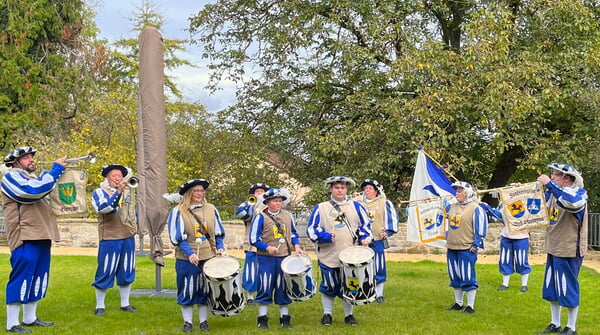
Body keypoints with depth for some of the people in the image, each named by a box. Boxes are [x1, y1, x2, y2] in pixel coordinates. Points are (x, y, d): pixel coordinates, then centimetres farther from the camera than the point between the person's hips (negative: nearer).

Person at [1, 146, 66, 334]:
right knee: (22, 278, -8)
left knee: (38, 278, 13)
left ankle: (30, 319, 22)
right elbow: (36, 190, -23)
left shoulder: (33, 178, 23)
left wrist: (59, 171, 14)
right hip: (25, 238, -10)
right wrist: (56, 168, -17)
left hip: (40, 236, 10)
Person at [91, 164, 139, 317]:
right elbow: (103, 208, -27)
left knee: (127, 273, 12)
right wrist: (118, 192, -35)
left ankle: (125, 304, 24)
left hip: (128, 238, 5)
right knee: (105, 274, -1)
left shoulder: (128, 191, 11)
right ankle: (100, 306, 10)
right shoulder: (99, 192, -6)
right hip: (109, 239, -5)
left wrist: (134, 226, 19)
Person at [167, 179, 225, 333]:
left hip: (208, 257, 3)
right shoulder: (178, 211, -6)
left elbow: (218, 232, 13)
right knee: (187, 290, 4)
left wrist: (220, 247, -2)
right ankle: (187, 322, 17)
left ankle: (204, 321, 21)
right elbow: (176, 237, -10)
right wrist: (189, 253, -20)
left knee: (205, 290, 9)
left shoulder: (211, 209, 5)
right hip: (187, 259, -3)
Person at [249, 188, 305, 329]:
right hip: (266, 259, -4)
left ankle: (285, 318, 19)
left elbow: (293, 234, 19)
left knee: (284, 288, 10)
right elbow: (254, 239, -7)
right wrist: (267, 248, -20)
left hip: (284, 257, 4)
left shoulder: (288, 216, 8)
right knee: (265, 288, -1)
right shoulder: (260, 217, -6)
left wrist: (296, 246, 2)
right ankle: (262, 319, 9)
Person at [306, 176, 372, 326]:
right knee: (328, 286, 6)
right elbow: (311, 229, 1)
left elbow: (365, 225, 11)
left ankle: (349, 315, 22)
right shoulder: (320, 208, 3)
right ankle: (327, 314, 21)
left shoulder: (356, 207, 7)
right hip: (328, 256, -1)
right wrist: (324, 236, -16)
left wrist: (364, 238, -6)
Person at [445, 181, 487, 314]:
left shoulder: (476, 208, -9)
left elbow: (480, 228, -11)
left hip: (466, 249, -7)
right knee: (455, 278, 14)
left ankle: (470, 306, 4)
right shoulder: (452, 207, 11)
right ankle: (458, 303, 26)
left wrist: (476, 245, -12)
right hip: (452, 249, 7)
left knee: (468, 278, -4)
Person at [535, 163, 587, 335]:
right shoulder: (553, 192, 8)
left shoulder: (579, 193, -15)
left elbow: (572, 202, -39)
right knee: (551, 289, 14)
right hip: (553, 250, 8)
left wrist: (550, 184, -34)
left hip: (569, 251, -8)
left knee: (568, 290, 1)